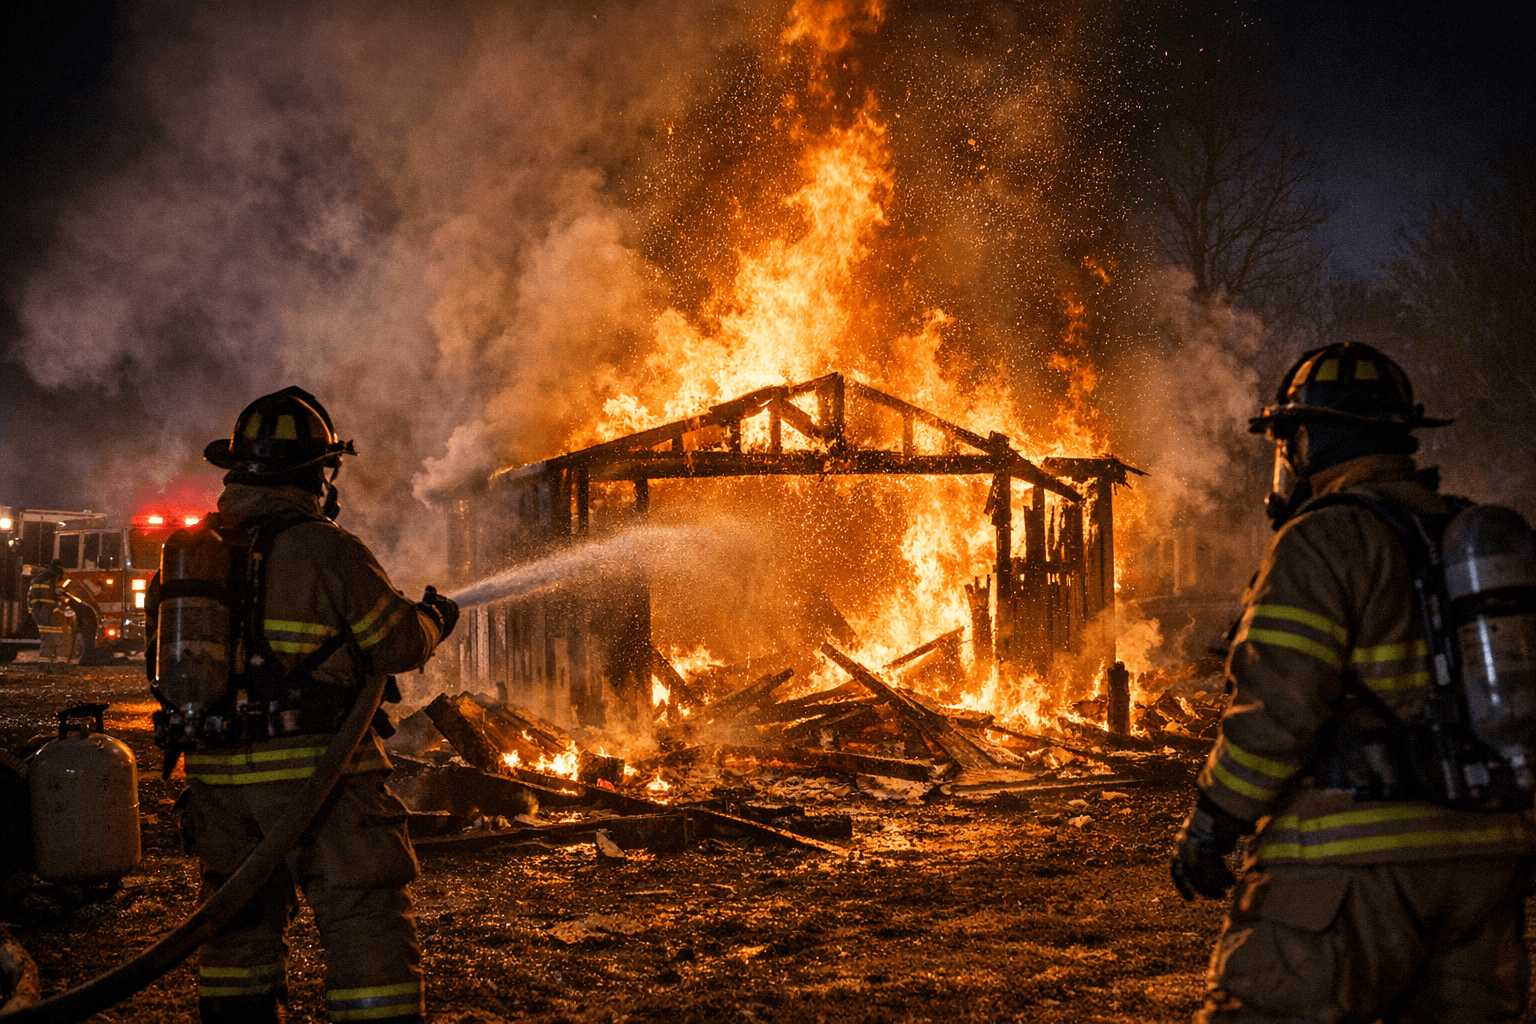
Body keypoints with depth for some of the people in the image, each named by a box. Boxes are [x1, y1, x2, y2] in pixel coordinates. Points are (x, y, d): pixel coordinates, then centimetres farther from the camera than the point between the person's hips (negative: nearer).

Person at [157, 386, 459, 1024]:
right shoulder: (327, 549, -12)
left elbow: (180, 661, 14)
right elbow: (399, 644, -5)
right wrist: (433, 617, 16)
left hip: (219, 775, 6)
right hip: (315, 775, -6)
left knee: (240, 931, 16)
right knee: (367, 926, -2)